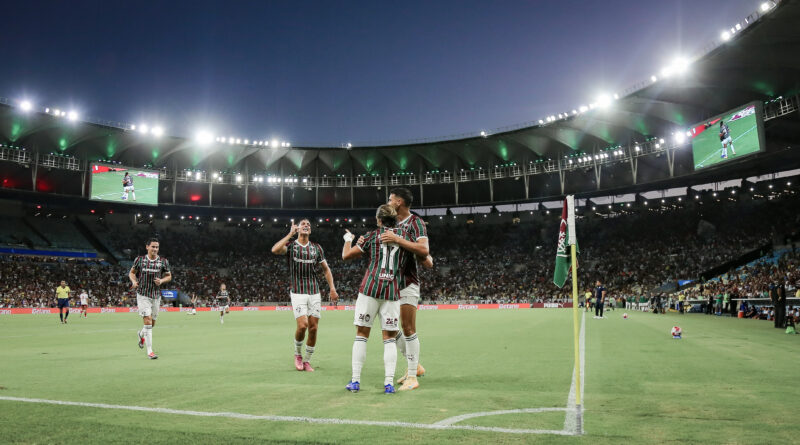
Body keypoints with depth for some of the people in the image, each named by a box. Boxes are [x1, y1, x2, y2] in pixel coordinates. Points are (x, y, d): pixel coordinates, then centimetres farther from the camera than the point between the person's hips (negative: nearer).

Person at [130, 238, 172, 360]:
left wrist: (161, 280, -11)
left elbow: (169, 276, 9)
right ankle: (149, 351, -6)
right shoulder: (139, 259, -1)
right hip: (142, 295, -3)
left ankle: (141, 334, 50)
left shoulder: (163, 261, 0)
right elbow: (132, 272, 13)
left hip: (156, 296, 3)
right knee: (148, 322, -12)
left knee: (152, 324, 14)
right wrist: (134, 281, -7)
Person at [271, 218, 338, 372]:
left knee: (313, 328, 0)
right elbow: (275, 250, -20)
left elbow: (326, 269, 15)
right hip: (298, 293, -3)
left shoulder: (316, 248, 12)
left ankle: (307, 361, 16)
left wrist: (332, 288, 4)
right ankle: (298, 354, 13)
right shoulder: (291, 245, 2)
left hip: (314, 293, 3)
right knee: (302, 325, -15)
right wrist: (290, 233, -12)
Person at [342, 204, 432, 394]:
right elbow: (428, 263, 11)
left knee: (361, 335, 7)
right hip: (392, 292, 1)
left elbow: (346, 255, 11)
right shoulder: (405, 236, 9)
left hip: (370, 289, -1)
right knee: (390, 338, 8)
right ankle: (389, 382, 2)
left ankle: (355, 381, 9)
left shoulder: (372, 236, 6)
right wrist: (428, 256, 33)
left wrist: (348, 239, 30)